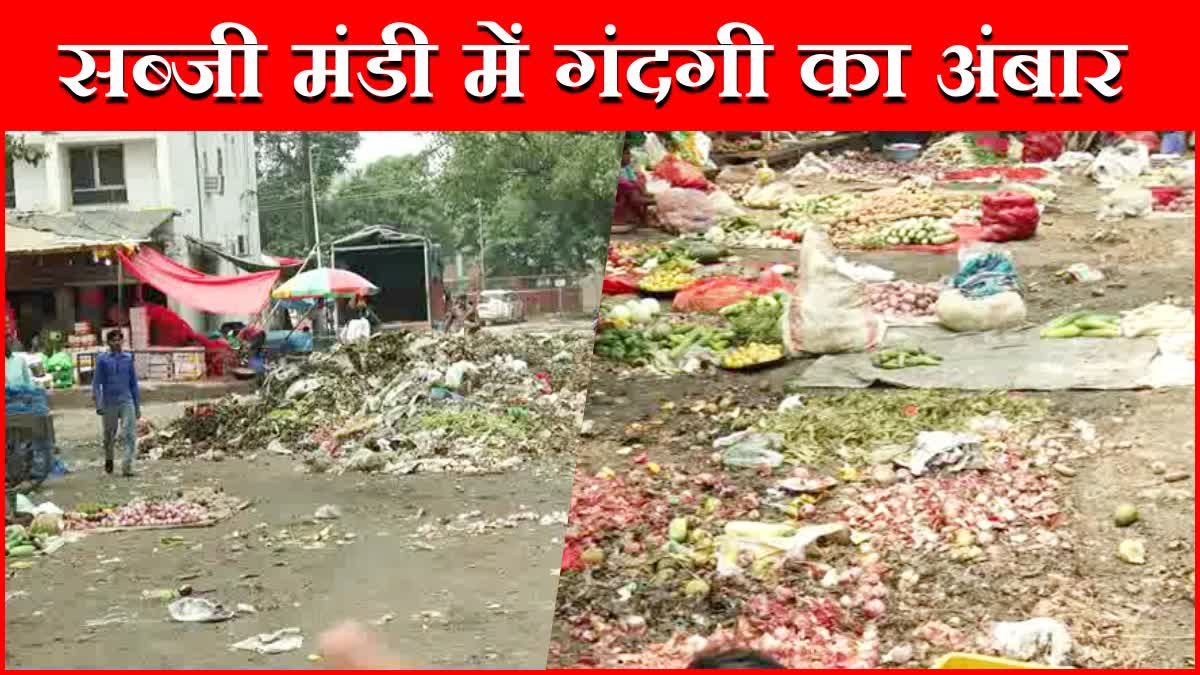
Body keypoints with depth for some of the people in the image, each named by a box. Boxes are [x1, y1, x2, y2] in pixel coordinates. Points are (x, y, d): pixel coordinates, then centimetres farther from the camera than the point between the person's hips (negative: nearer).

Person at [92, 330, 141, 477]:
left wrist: (138, 406, 11)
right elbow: (96, 383, -1)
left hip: (127, 402, 1)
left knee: (130, 435, -13)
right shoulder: (102, 360, 0)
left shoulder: (128, 358, 7)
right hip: (109, 403, -1)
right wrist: (98, 404, -11)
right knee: (109, 435, 13)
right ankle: (108, 460, 38)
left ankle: (127, 467, -15)